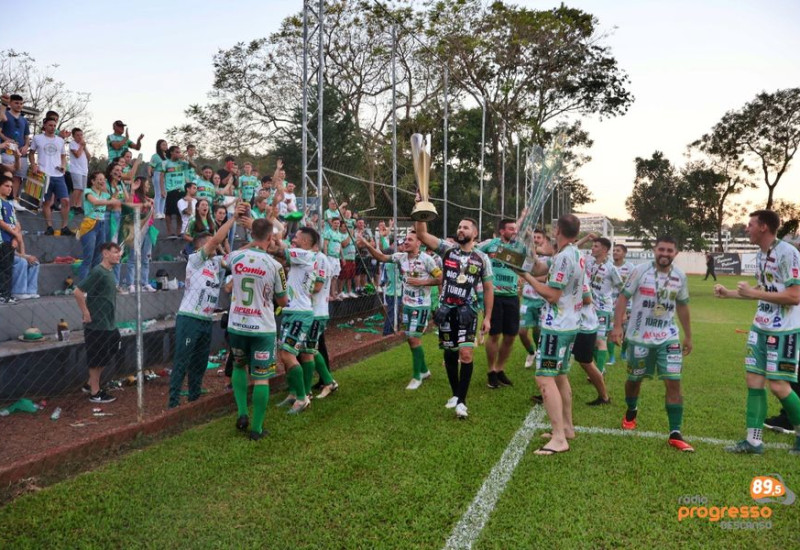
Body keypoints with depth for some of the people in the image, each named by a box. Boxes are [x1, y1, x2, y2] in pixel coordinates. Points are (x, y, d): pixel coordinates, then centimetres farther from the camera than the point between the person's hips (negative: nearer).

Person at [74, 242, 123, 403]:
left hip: (109, 324, 9)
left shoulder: (110, 271, 9)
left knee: (105, 358, 19)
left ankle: (90, 384, 33)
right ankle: (95, 393, 14)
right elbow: (78, 292, -23)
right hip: (96, 325, -9)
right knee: (96, 359, 3)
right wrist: (86, 313, -18)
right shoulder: (98, 272, -18)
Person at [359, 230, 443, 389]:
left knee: (414, 339, -5)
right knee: (410, 339, 14)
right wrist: (367, 246, -15)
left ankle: (417, 376, 8)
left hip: (421, 306, -7)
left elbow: (441, 279, -12)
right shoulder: (401, 257, 1)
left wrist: (421, 282, -20)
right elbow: (382, 257, 0)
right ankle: (424, 370, 31)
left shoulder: (426, 259, -15)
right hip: (407, 305, 7)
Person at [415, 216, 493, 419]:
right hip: (446, 310, 2)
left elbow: (488, 289, 5)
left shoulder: (482, 259, 0)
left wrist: (487, 317, 2)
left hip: (467, 312, -2)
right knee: (450, 354, 12)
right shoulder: (447, 249, 1)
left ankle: (462, 400, 0)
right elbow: (421, 234, -9)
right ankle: (455, 394, 29)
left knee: (466, 354, -11)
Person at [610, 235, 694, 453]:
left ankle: (675, 434, 1)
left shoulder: (680, 277, 3)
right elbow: (623, 297, -8)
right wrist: (617, 326, -17)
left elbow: (682, 306, 14)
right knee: (635, 379, 13)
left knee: (674, 383, -6)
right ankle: (631, 412, 43)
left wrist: (688, 336, 16)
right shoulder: (640, 271, -10)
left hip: (668, 338, 2)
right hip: (639, 337, -2)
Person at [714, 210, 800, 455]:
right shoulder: (760, 255, 9)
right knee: (754, 381, 7)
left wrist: (753, 293, -21)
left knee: (778, 385, -2)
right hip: (760, 327, 8)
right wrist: (729, 293, 19)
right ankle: (753, 441, 14)